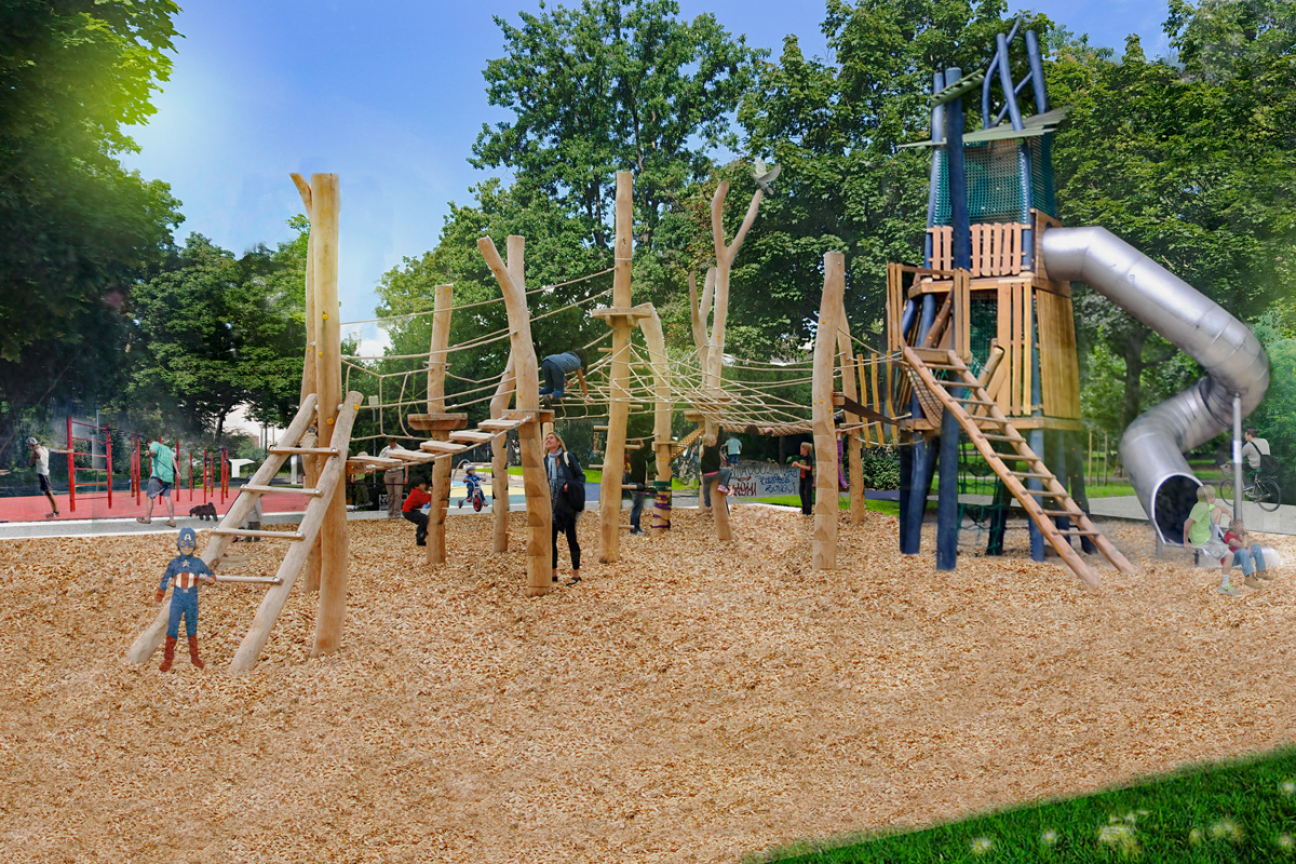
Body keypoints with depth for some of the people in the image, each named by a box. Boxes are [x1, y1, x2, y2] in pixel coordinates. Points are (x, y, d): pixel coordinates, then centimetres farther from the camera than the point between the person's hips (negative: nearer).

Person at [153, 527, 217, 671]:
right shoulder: (174, 562, 3)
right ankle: (168, 660, 1)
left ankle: (194, 657, 24)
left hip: (192, 600, 1)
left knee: (192, 628, 10)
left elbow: (212, 577, 8)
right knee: (172, 627, -7)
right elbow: (165, 579, 10)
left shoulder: (198, 563, 3)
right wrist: (158, 596, 10)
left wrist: (206, 578, -15)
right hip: (177, 598, -1)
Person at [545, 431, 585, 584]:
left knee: (571, 538, 0)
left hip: (567, 504, -4)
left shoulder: (567, 457, -1)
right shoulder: (544, 461, 11)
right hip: (551, 505, 4)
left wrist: (572, 485, -18)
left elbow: (581, 476, 0)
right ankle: (553, 573, 15)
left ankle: (576, 573, 8)